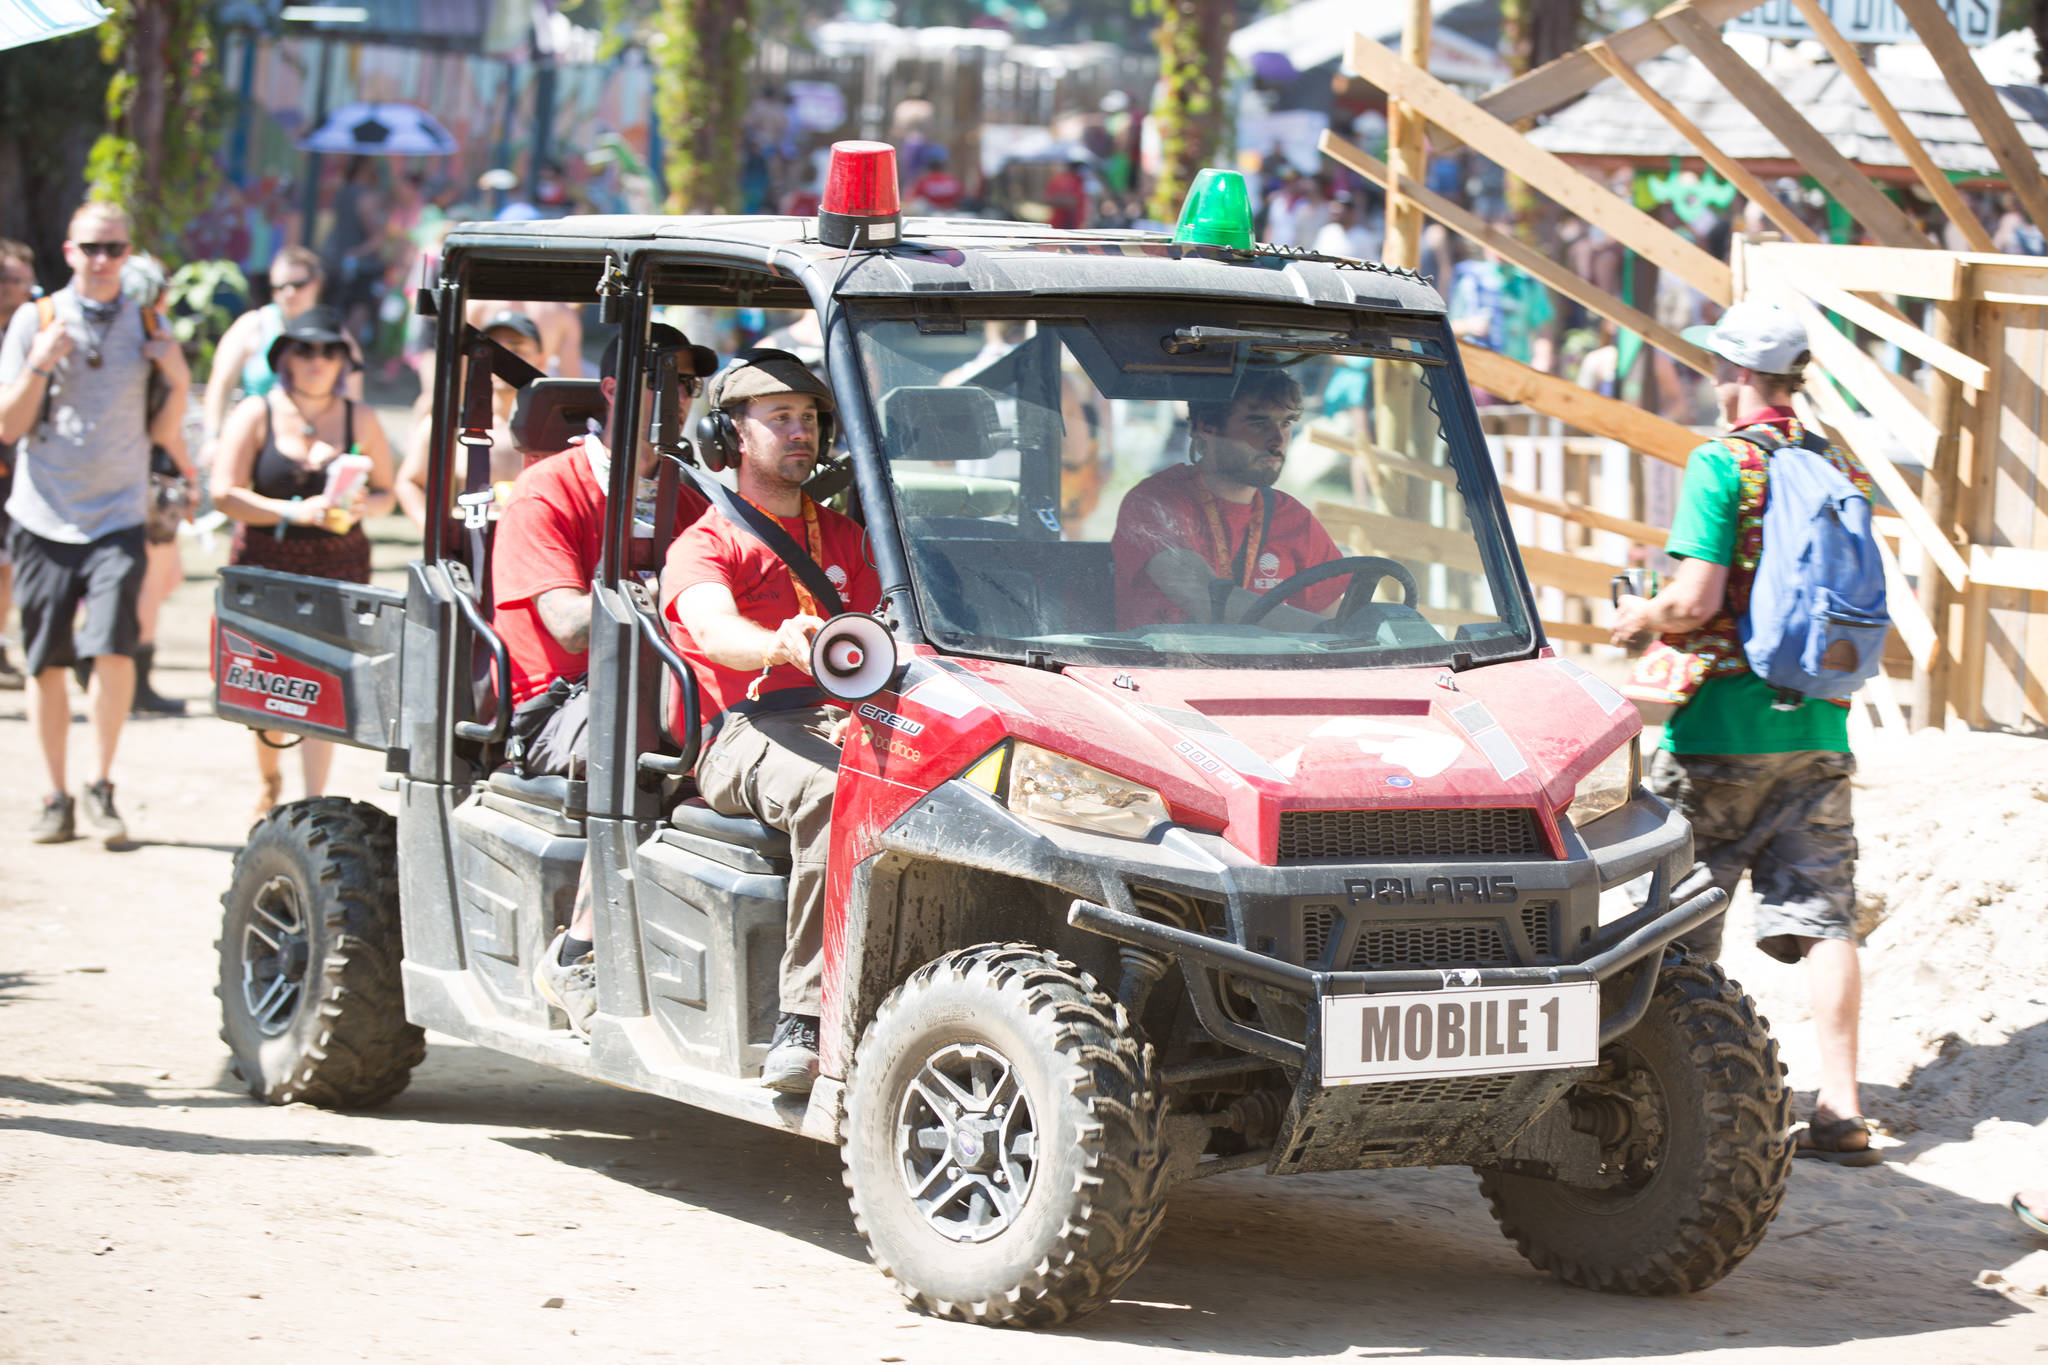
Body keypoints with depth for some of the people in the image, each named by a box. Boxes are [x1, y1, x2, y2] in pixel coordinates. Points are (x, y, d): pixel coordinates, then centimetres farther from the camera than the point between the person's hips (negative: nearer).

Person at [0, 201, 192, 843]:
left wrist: (179, 384, -6)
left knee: (113, 647, -15)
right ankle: (55, 798, 14)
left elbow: (163, 432, 11)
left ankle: (102, 789, 0)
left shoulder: (146, 327, 8)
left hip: (117, 518, 0)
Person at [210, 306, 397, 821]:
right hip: (265, 561, 0)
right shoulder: (255, 415, 1)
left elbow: (385, 493, 14)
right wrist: (294, 512, -18)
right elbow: (225, 493, -6)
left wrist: (361, 507, -10)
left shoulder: (359, 420, 7)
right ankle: (268, 782, 31)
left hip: (339, 564, 0)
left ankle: (313, 802, -10)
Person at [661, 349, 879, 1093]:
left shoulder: (842, 536, 29)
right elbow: (713, 629, -12)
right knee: (830, 793, -40)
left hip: (840, 721, 4)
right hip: (745, 732, -4)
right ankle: (803, 1019, -40)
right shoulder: (704, 543, 10)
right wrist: (779, 647, -37)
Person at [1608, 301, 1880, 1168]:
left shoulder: (1722, 465, -11)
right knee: (1822, 916, 0)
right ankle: (1840, 1112, -8)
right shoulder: (1841, 471, 9)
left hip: (1721, 729, -5)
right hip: (1819, 730, 5)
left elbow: (1697, 601, -17)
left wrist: (1642, 619, 2)